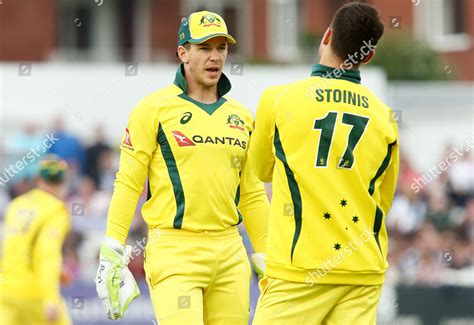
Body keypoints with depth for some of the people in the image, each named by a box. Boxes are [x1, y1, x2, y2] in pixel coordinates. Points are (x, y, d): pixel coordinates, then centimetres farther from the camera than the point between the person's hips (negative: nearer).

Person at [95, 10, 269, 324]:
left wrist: (267, 261, 16)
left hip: (230, 254, 5)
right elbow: (128, 183, -3)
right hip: (174, 250, -5)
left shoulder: (240, 117, 15)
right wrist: (111, 255, -8)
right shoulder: (155, 108, 0)